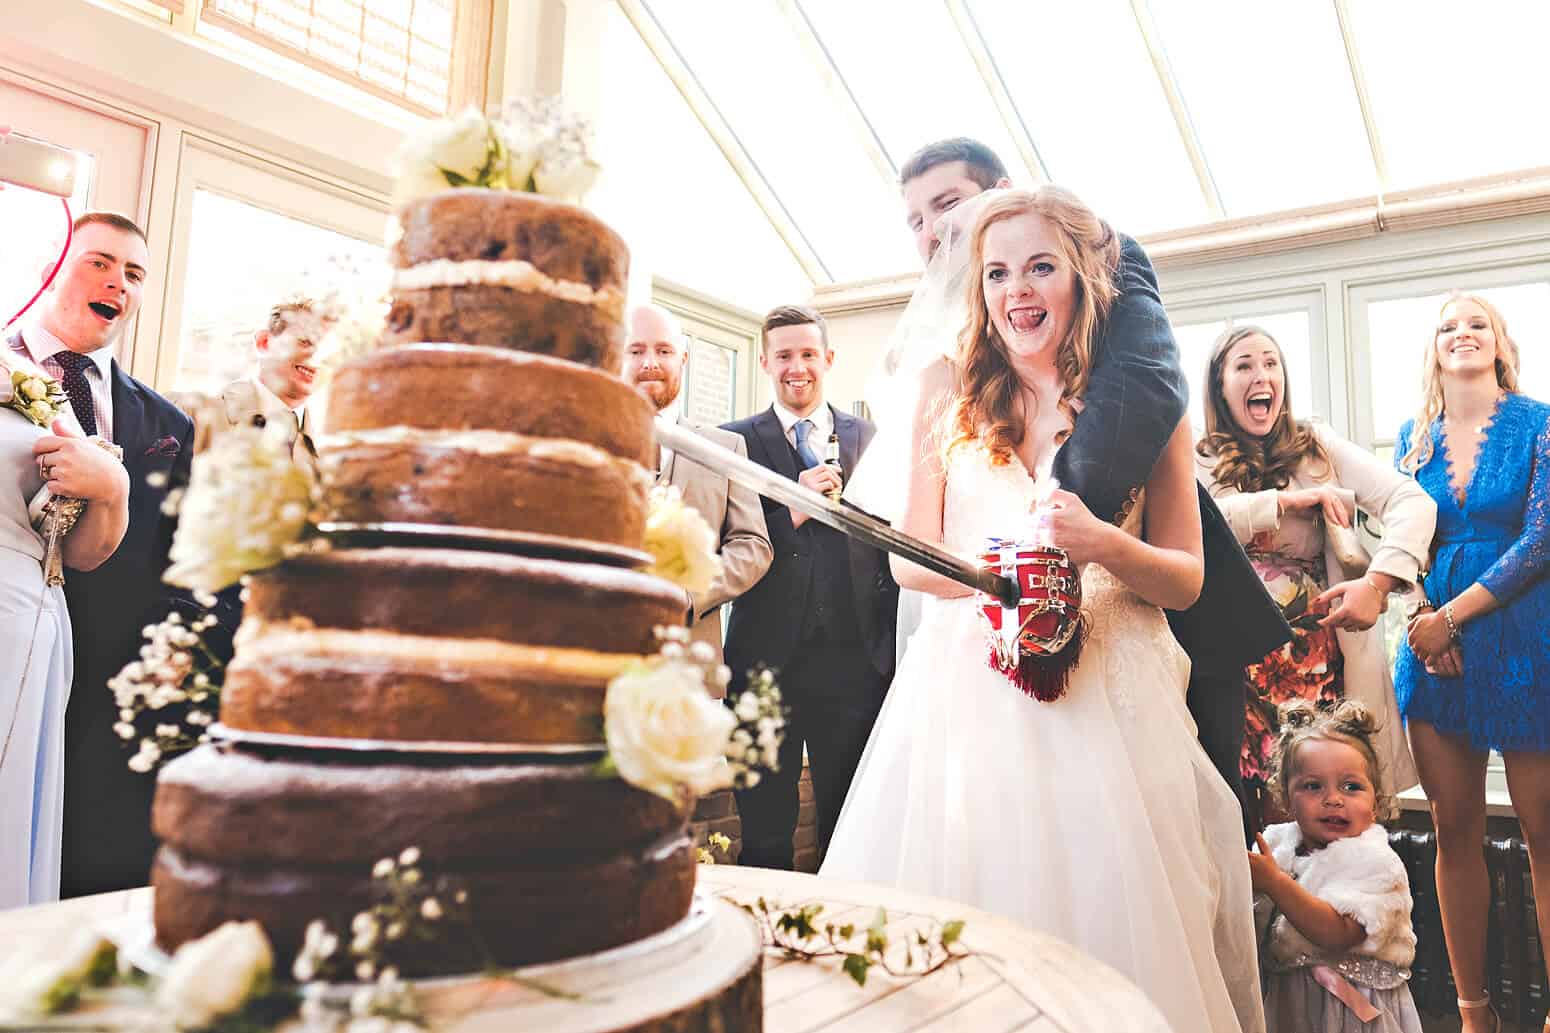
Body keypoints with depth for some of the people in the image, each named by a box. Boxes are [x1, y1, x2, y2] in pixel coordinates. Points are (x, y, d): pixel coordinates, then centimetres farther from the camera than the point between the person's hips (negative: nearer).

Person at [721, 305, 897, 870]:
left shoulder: (868, 436, 9)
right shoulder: (734, 441, 3)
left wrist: (893, 644, 4)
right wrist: (792, 513, -17)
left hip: (855, 658, 2)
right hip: (764, 656, -1)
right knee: (764, 834, 11)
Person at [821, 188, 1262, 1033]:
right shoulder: (951, 390, 7)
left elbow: (1186, 580, 6)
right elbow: (909, 555, 7)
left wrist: (1102, 545, -15)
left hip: (1108, 696, 0)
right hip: (966, 685, 1)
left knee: (1105, 914, 0)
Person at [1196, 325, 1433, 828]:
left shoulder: (1318, 446, 10)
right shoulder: (1199, 460, 6)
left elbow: (1413, 502, 0)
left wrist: (1377, 583, -16)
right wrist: (1290, 500, -8)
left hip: (1324, 653, 2)